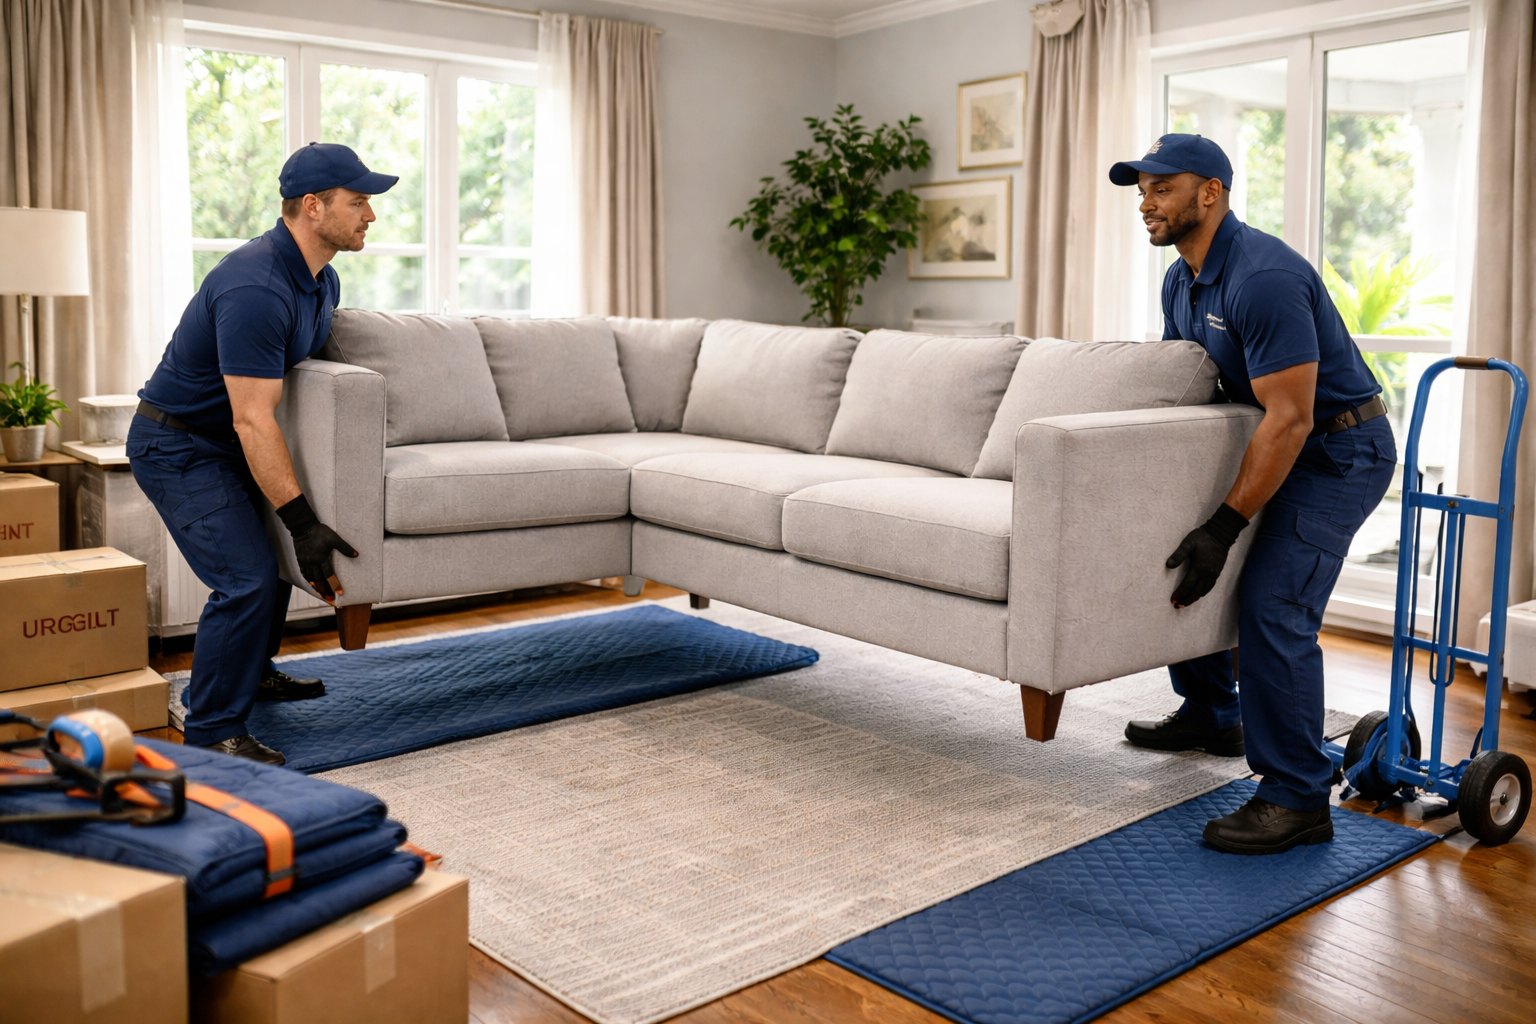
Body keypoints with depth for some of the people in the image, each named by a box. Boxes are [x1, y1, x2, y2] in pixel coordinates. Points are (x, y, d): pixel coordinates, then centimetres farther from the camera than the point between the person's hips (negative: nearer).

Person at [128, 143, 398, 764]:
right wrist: (303, 521, -34)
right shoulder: (256, 289, -29)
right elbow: (253, 420, -32)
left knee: (275, 548, 19)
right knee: (247, 578, -17)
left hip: (224, 445, 10)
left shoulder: (322, 281, 3)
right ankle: (211, 731, -3)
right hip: (176, 447, -10)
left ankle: (253, 673, 40)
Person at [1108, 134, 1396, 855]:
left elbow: (1290, 419, -31)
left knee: (1273, 605, -19)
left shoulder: (1264, 278, -28)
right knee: (1176, 551, 13)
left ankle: (1297, 799, -9)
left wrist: (1224, 527, -30)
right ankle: (1210, 716, 31)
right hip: (1276, 440, 10)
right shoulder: (1181, 281, 4)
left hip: (1341, 450, -10)